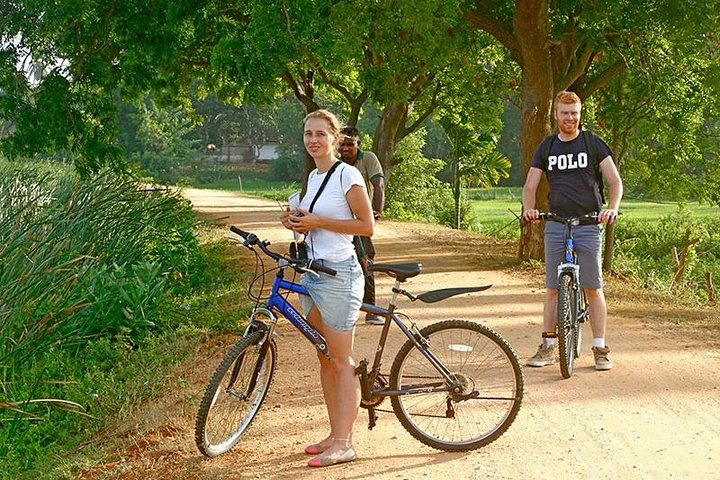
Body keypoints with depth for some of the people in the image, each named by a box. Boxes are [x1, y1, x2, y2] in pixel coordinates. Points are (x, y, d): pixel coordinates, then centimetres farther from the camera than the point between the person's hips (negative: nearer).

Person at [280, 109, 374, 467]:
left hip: (338, 273, -9)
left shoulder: (347, 175, -10)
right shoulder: (313, 177, 14)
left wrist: (317, 222, -16)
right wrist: (298, 221, 4)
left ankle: (343, 444, 0)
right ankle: (335, 434, 19)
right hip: (311, 272, 9)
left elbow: (366, 226, -13)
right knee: (325, 359, 11)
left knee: (341, 361, -5)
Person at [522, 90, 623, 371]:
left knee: (593, 288, -2)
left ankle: (600, 349, 5)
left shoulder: (593, 143, 4)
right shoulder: (546, 147, 11)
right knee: (553, 288, 4)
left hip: (589, 224, -2)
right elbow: (530, 186, 8)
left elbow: (615, 181, 0)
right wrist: (529, 208, -13)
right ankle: (548, 347, 10)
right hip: (556, 225, 2)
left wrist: (612, 208, -19)